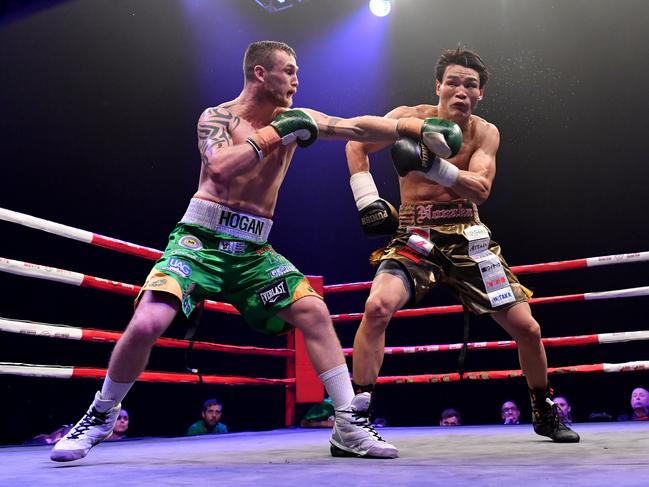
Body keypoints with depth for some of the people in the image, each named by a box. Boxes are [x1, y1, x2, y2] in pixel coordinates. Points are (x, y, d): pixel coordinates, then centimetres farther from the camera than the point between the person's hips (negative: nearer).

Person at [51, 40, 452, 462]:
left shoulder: (293, 118, 9)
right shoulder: (217, 117, -2)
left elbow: (358, 127, 3)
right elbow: (220, 169, -23)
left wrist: (417, 128, -5)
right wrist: (273, 135, -17)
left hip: (253, 250, 4)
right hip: (202, 239, -4)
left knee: (314, 311, -10)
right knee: (148, 323, -20)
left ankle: (348, 426, -2)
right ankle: (100, 418, 7)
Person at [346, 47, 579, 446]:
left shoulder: (485, 133, 1)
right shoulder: (411, 118, -4)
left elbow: (481, 190, -16)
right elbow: (357, 146, 4)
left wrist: (431, 165, -32)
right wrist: (368, 202, -8)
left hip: (467, 239, 3)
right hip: (415, 238, -2)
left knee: (526, 327, 2)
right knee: (378, 307, -31)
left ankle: (545, 413, 29)